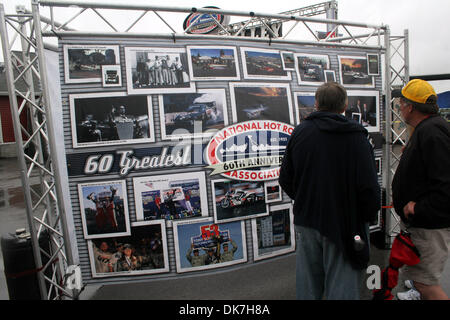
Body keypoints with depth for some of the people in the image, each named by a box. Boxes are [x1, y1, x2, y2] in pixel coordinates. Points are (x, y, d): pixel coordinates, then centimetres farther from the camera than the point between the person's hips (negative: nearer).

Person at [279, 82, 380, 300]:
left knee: (308, 284, 18)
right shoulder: (356, 137, -12)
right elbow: (369, 187, -16)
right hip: (344, 224, -3)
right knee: (341, 287, 9)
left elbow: (286, 180, 3)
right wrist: (369, 216, 2)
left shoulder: (299, 132, -1)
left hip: (306, 221, 4)